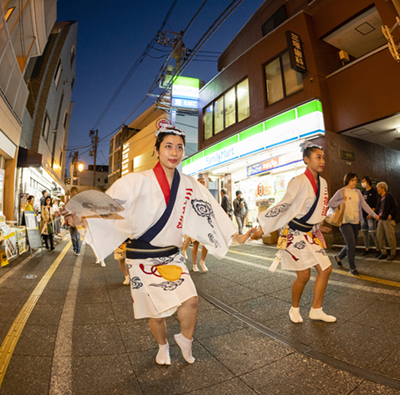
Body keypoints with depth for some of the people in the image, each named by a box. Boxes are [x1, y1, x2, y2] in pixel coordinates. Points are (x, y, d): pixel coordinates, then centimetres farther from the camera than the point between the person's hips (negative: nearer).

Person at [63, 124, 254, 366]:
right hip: (142, 257, -2)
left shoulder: (190, 186, 1)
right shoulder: (137, 182, -12)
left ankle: (185, 340, 26)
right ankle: (163, 347, 45)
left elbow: (211, 214, 4)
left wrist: (237, 238, 4)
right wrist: (82, 218, -36)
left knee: (190, 301, -11)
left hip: (172, 255, 3)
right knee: (156, 312, 8)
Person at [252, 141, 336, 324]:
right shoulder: (298, 182, -18)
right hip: (294, 233, -8)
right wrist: (262, 229, -19)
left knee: (326, 269, 8)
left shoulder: (322, 183, 6)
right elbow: (283, 206, -19)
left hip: (310, 233, 8)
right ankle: (294, 309, 27)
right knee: (304, 275, -1)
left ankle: (316, 310, 26)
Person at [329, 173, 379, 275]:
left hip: (355, 222, 6)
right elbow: (330, 203, -8)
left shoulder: (358, 192, 10)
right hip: (345, 222, -6)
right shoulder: (341, 192, -5)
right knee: (351, 244, -9)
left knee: (351, 244, 12)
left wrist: (374, 215, -4)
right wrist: (343, 201, -16)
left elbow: (364, 205, 5)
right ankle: (352, 268, 5)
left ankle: (339, 257, 36)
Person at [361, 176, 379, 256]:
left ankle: (378, 249, 5)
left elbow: (375, 204, -9)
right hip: (363, 215, 6)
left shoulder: (373, 191, -3)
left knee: (373, 233, -6)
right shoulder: (363, 192, 15)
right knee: (365, 232, 8)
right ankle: (367, 249, 16)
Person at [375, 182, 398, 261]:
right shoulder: (380, 198, 16)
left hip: (388, 220, -7)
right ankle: (383, 253, 16)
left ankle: (393, 253, 12)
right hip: (381, 219, 7)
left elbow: (395, 206, -11)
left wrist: (391, 214, -19)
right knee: (379, 236, 6)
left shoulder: (389, 196, -5)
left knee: (390, 237, -2)